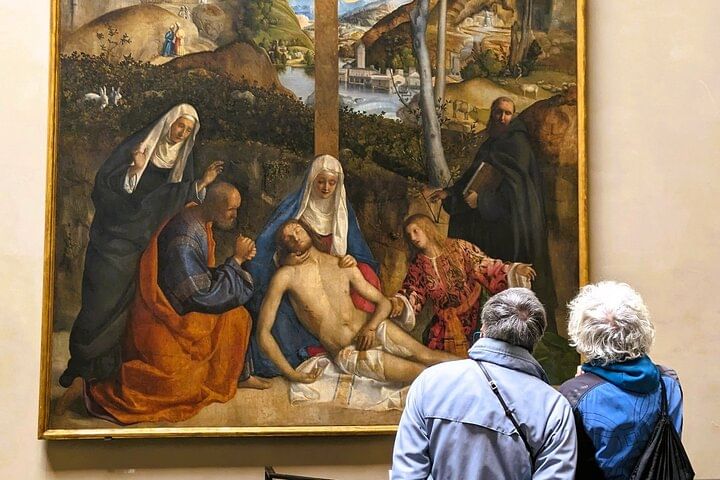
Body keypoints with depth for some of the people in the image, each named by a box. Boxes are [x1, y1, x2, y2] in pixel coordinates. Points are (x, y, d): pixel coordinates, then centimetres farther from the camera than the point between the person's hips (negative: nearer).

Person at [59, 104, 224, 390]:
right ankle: (80, 364, 9)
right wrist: (134, 170, -26)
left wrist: (202, 183, -9)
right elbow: (104, 181, -10)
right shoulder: (138, 144, -4)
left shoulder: (182, 161, 9)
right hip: (116, 236, -4)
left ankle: (105, 368, 15)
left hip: (147, 242, 4)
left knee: (128, 302, 4)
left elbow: (180, 203, 6)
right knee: (103, 300, -4)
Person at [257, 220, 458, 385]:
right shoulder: (286, 276, -9)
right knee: (421, 372, -12)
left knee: (426, 355, -9)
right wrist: (293, 374, -15)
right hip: (347, 354, -4)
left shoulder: (343, 266, 4)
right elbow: (263, 331, -11)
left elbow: (383, 302, 10)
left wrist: (371, 327, -12)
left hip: (372, 330, 4)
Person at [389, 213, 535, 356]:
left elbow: (488, 267, -9)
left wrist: (514, 269, -24)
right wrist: (400, 301, -25)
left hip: (474, 317, -4)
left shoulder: (458, 248, -5)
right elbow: (411, 292, -3)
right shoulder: (418, 265, 5)